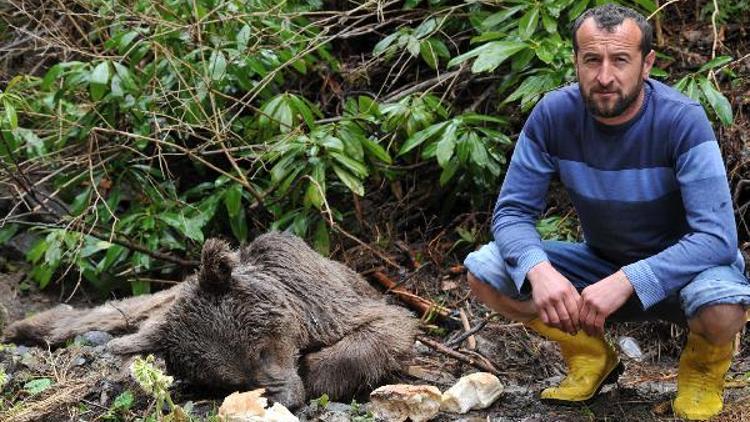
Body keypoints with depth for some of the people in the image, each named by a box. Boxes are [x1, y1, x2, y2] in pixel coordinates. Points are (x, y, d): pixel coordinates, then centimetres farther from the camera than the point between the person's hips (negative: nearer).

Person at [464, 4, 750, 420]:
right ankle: (591, 357, 7)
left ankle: (703, 368, 1)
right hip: (600, 262, 4)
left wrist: (627, 282, -41)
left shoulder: (682, 120, -26)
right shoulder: (554, 114, -16)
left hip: (680, 269, -4)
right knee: (483, 270, -16)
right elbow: (512, 211, -12)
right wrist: (539, 270, -34)